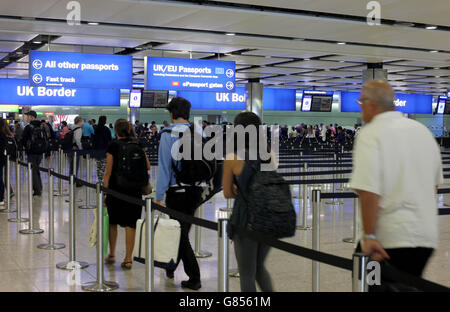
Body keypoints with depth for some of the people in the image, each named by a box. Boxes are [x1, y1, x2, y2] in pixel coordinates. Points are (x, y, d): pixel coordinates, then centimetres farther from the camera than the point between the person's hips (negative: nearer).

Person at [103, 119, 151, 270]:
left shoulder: (113, 146, -6)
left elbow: (108, 172, -7)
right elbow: (147, 167, 4)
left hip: (116, 188, -2)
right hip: (134, 189, 2)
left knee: (113, 222, 16)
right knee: (130, 224, 3)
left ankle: (111, 255, 28)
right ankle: (128, 259, 2)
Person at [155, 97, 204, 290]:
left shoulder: (168, 135, -11)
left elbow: (164, 167, -12)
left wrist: (159, 196, -8)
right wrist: (200, 190, 16)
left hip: (177, 191, -6)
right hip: (195, 190, 6)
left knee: (181, 233, 2)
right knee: (183, 230, 19)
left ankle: (194, 278, 0)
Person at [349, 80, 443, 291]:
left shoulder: (370, 135, -12)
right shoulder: (423, 130, 10)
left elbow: (369, 191, -21)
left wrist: (369, 236, -17)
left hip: (389, 237, -7)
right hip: (426, 236, 7)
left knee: (376, 286, 5)